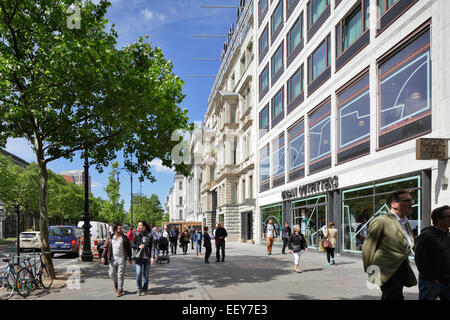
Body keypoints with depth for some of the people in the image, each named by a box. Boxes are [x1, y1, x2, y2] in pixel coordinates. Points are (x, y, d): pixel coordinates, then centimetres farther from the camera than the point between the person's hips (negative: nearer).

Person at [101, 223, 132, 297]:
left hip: (122, 259, -2)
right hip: (112, 259, 2)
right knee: (112, 274, 10)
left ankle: (120, 290, 8)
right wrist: (103, 256, -4)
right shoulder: (110, 238, 4)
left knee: (120, 275, -2)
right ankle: (116, 283, 40)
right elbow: (105, 247, 5)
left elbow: (129, 248, 5)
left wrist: (129, 259, 5)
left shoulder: (125, 238, 1)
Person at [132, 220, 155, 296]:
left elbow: (152, 247, 0)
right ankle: (139, 289, 13)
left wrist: (152, 257, -7)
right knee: (138, 274, -6)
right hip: (138, 257, 1)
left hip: (147, 257, -1)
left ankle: (144, 290, 20)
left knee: (146, 274, 5)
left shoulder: (149, 235, 1)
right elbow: (133, 245, 9)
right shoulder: (136, 235, 4)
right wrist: (138, 246, -12)